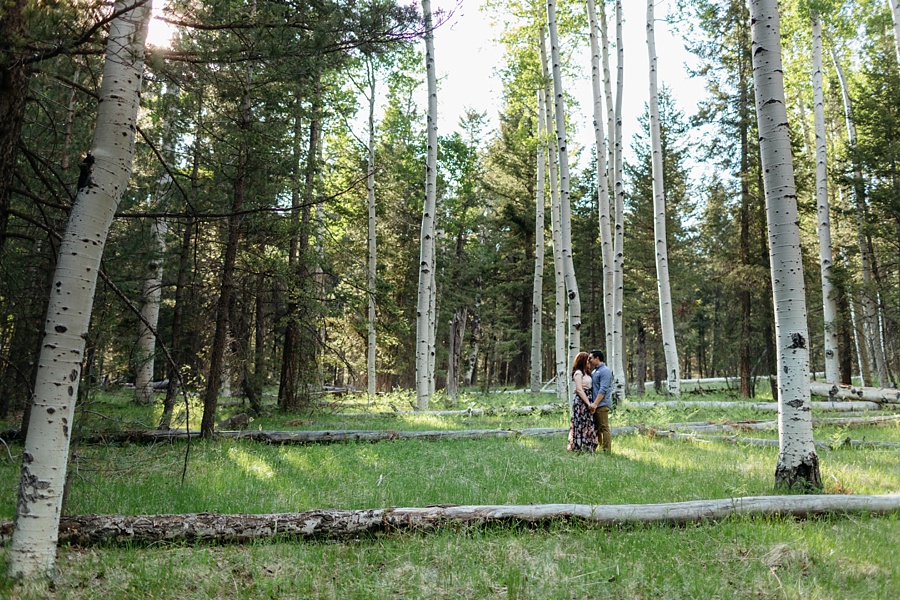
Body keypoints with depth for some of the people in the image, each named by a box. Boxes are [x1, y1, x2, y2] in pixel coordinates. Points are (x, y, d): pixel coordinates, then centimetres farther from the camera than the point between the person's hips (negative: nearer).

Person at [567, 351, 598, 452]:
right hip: (581, 401, -9)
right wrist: (588, 403, -18)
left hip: (587, 401, 9)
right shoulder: (578, 373, -10)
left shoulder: (585, 373, 18)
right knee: (581, 424, -6)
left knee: (588, 424, 9)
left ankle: (587, 447, 14)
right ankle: (578, 447, -1)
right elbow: (579, 390, -16)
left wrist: (590, 403, 5)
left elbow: (589, 388, 15)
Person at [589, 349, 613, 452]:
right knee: (596, 427, 12)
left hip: (602, 404, -9)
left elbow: (603, 389, -19)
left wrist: (595, 403, -23)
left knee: (604, 428, -6)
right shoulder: (594, 371, 19)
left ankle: (607, 451, -3)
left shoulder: (605, 371, -11)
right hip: (595, 405, 9)